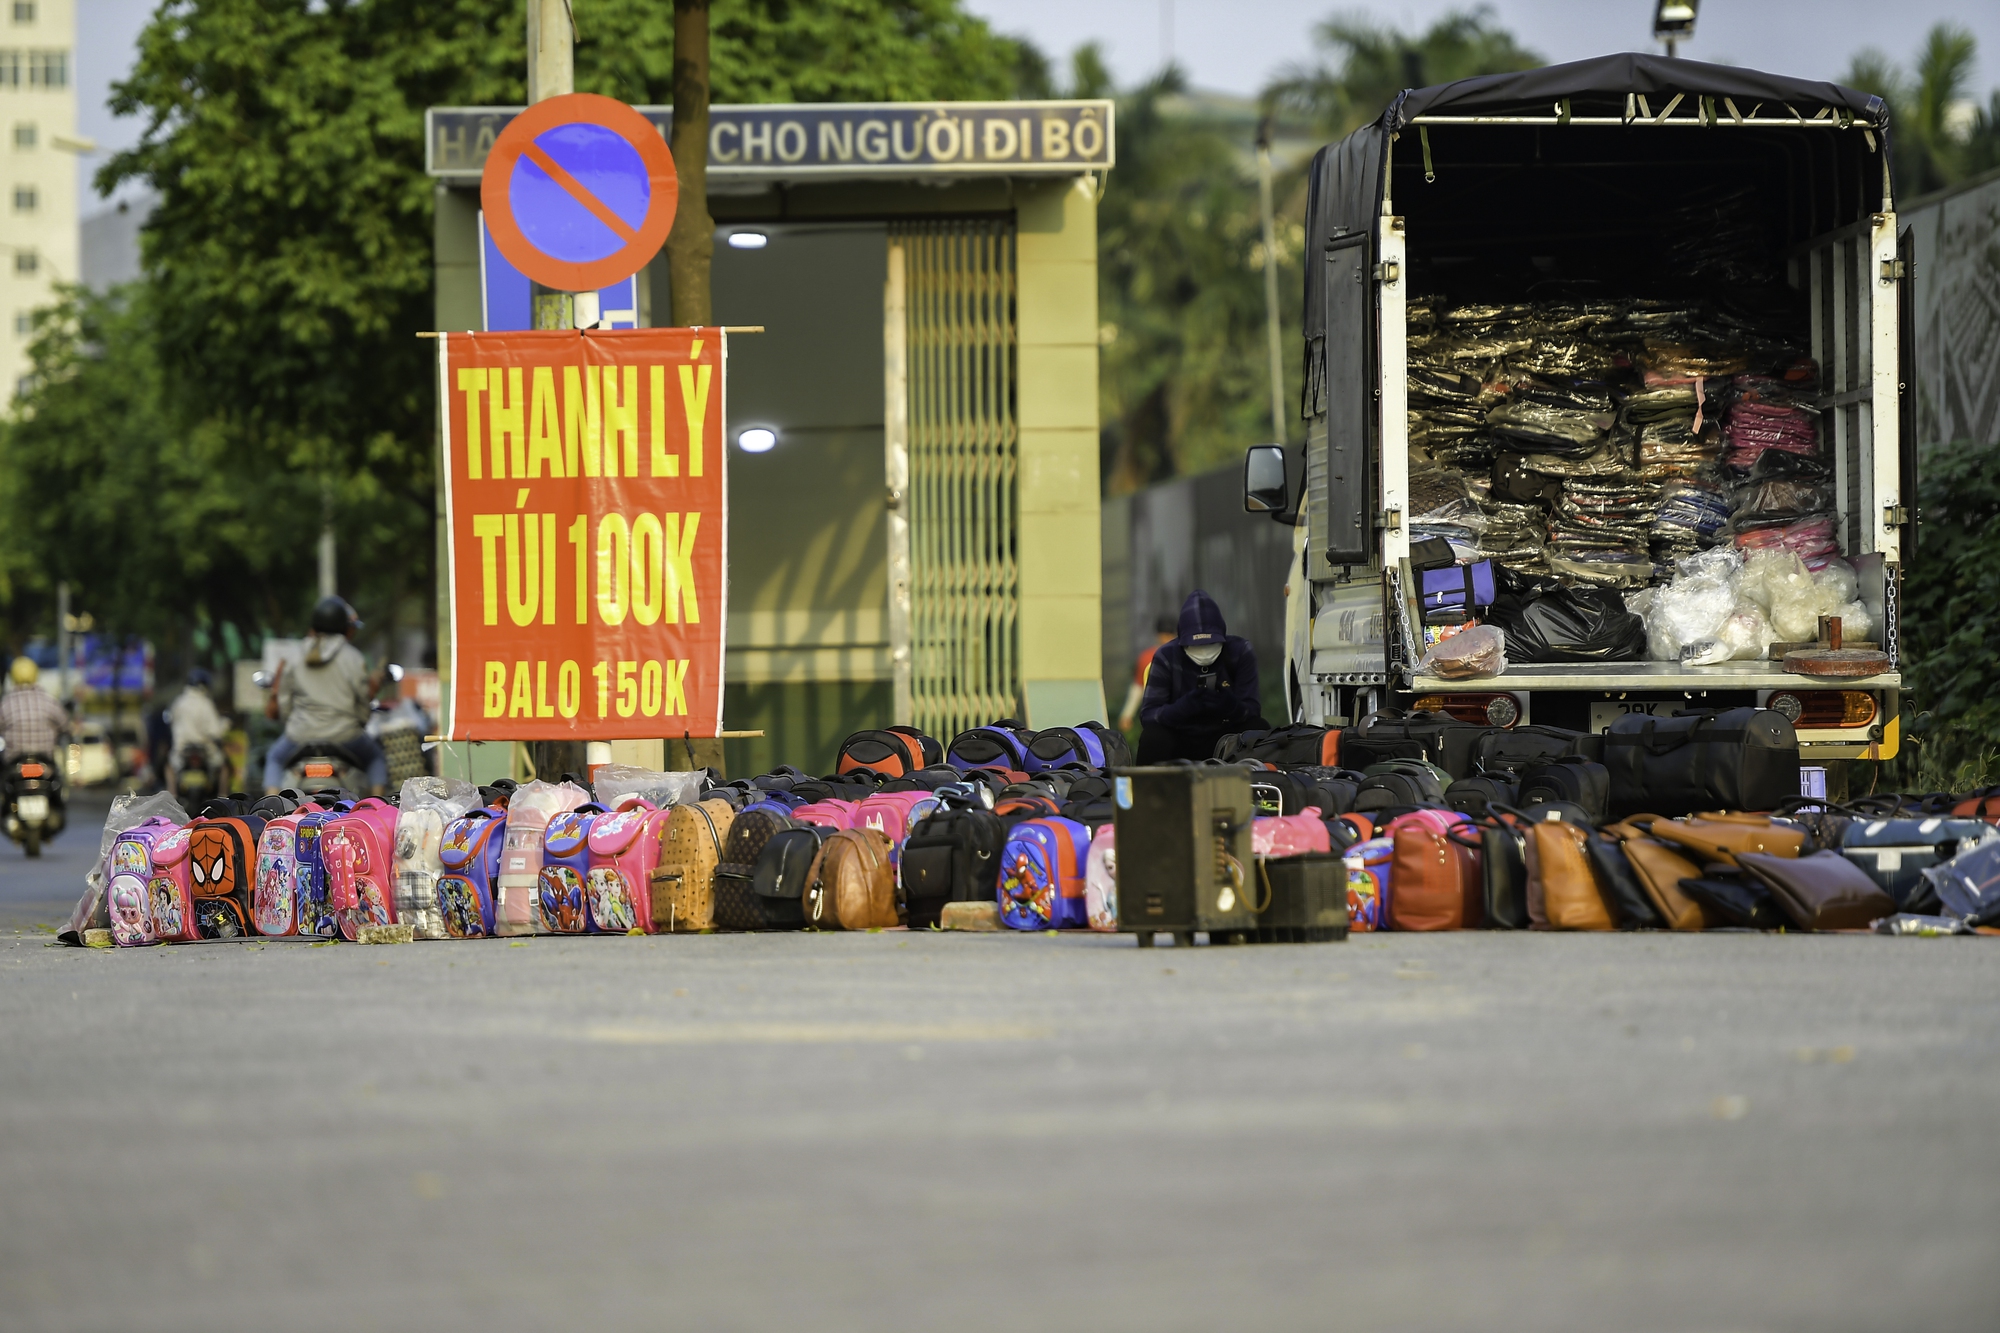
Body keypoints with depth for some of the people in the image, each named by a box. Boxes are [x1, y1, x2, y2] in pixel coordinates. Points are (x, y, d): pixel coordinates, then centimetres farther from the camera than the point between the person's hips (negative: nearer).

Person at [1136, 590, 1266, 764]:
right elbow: (1147, 715, -16)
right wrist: (1182, 708, -37)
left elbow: (1252, 712, -12)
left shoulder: (1241, 652, -8)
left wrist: (1232, 707, -37)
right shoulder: (1166, 657, -9)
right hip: (1181, 741, -1)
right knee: (1153, 736, -32)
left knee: (1258, 728, -27)